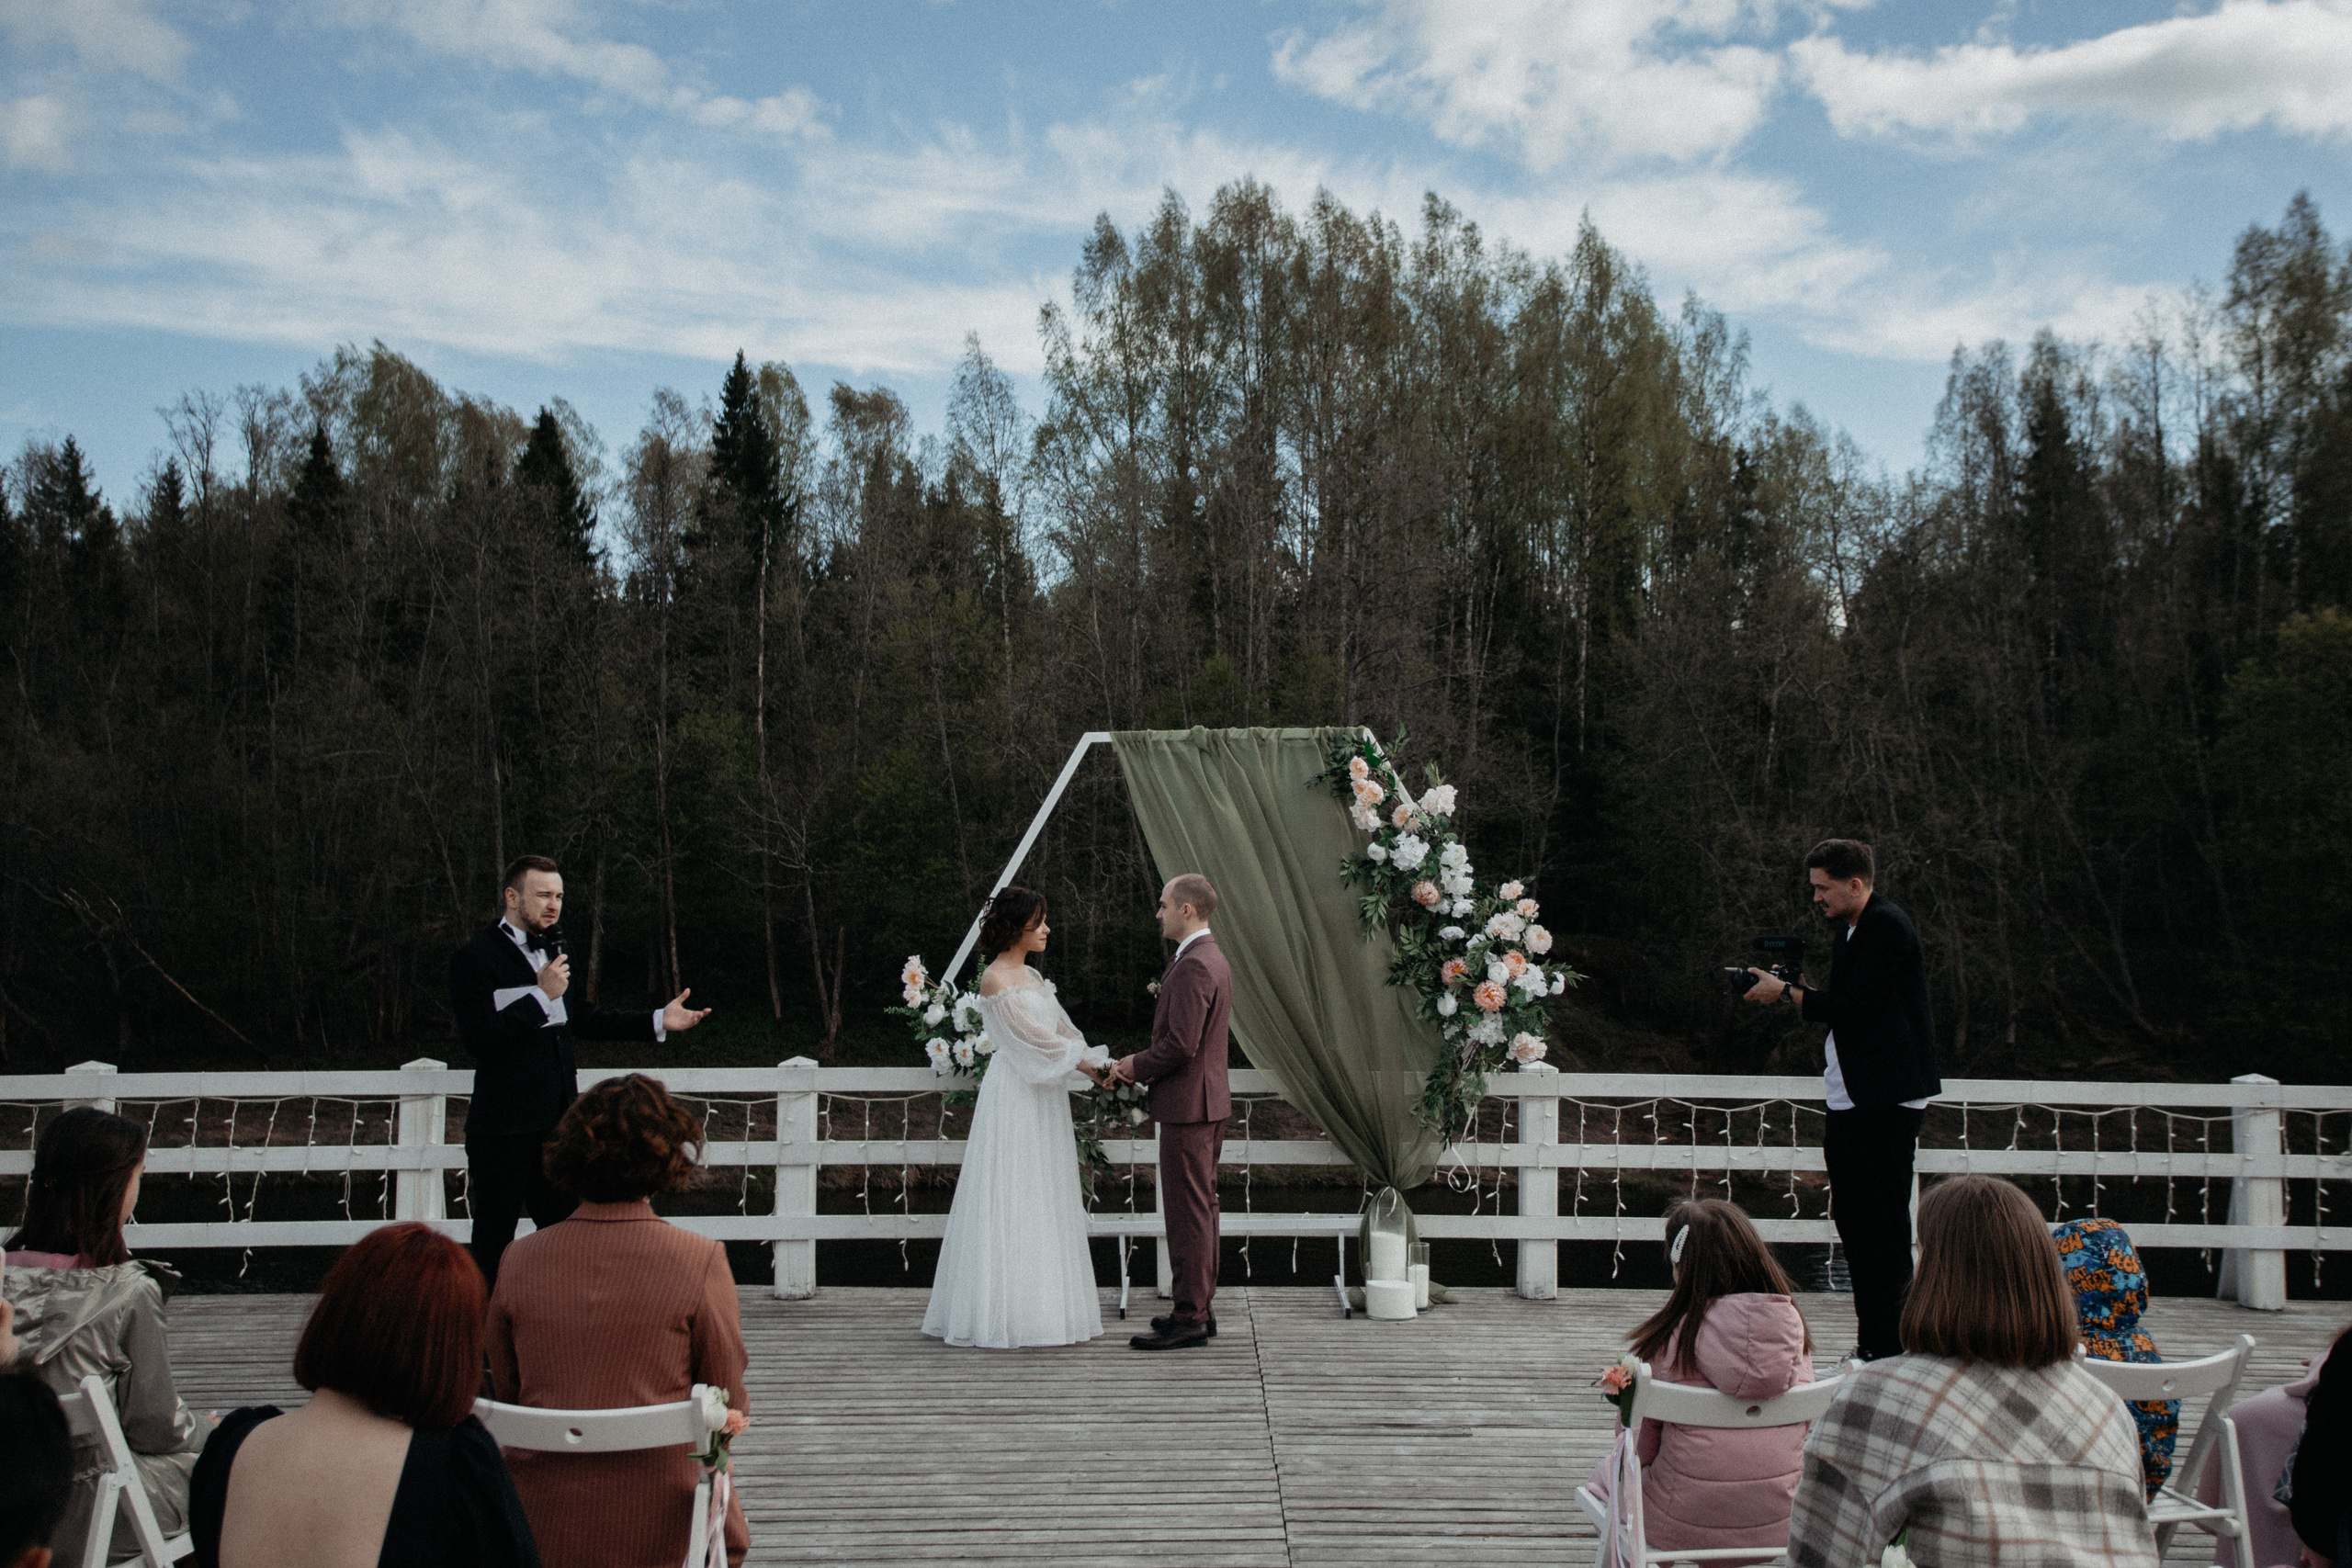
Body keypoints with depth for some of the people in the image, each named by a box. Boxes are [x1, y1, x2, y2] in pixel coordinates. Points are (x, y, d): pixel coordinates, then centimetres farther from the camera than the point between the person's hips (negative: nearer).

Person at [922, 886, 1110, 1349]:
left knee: (1043, 1201, 9)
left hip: (1044, 1094, 9)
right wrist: (1091, 1061, -9)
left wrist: (1099, 1065, -1)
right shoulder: (996, 979, -11)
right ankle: (1000, 1314, 0)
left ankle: (1041, 1306, 15)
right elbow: (1032, 1035, -15)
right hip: (1013, 1097, -9)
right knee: (1009, 1201, -5)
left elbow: (1062, 1029, 12)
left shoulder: (1033, 976, 15)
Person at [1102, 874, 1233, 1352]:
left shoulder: (1192, 966, -19)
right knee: (1200, 1208, 15)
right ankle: (1201, 1307, 23)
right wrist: (1137, 1065, 10)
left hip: (1188, 1105, -11)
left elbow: (1180, 1044, -24)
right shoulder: (1212, 959, 15)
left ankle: (1189, 1319, 1)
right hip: (1207, 1102, 11)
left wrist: (1133, 1067, -9)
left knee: (1188, 1213, -5)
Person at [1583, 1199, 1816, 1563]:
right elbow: (1806, 1425, 5)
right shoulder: (1792, 1323, -7)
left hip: (1686, 1527, -4)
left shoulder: (1667, 1332, -18)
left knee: (1607, 1469, 26)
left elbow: (1637, 1447, -8)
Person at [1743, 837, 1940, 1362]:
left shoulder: (1887, 927, -13)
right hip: (1850, 1101, 10)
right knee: (1852, 1220, 12)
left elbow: (1855, 1007, -20)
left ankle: (1887, 1347, 2)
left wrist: (1789, 993, -11)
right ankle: (1871, 1344, 20)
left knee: (1882, 1224, -5)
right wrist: (1801, 989, 2)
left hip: (1885, 1102, -10)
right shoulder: (1849, 929, 16)